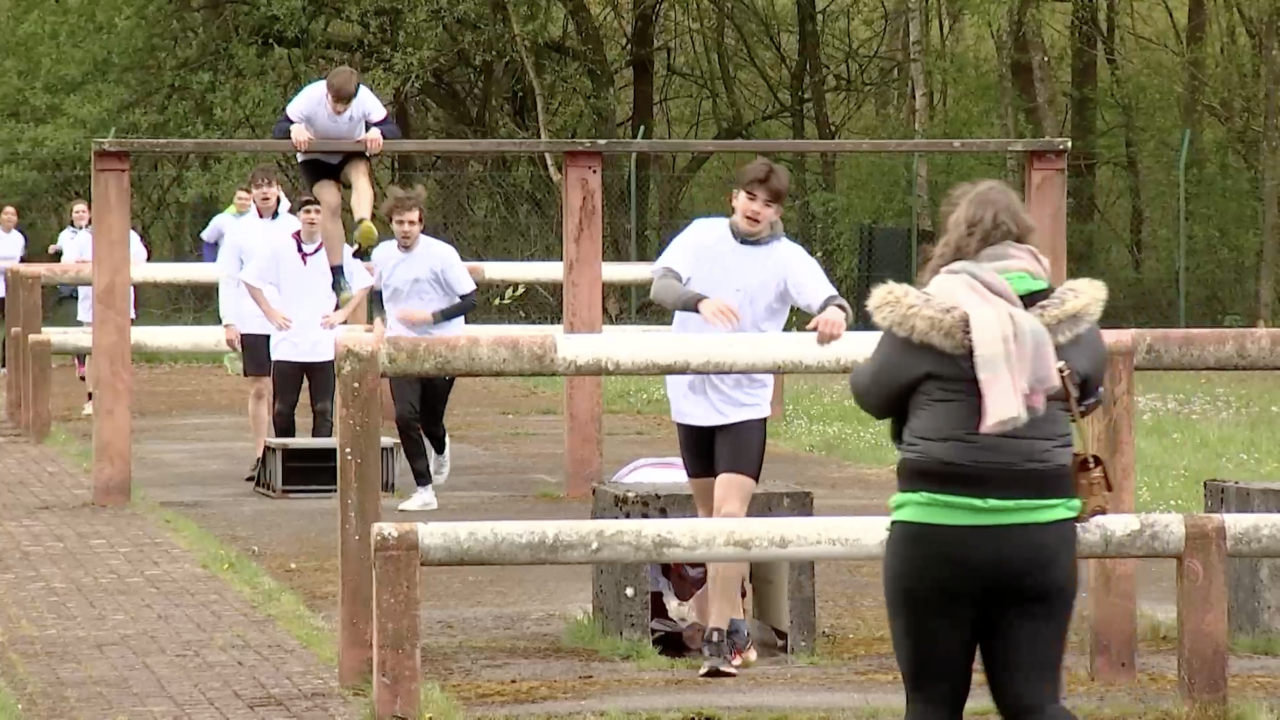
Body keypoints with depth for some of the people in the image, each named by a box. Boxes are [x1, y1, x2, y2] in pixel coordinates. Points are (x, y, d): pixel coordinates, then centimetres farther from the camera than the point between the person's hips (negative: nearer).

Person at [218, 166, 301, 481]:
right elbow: (227, 278, 4)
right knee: (259, 390, 2)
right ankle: (260, 457, 6)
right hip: (252, 322, 0)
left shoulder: (295, 228, 4)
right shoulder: (239, 229, 4)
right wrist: (228, 322, -3)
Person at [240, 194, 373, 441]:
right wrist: (270, 312, 1)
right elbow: (250, 279, 7)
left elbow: (363, 283, 13)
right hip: (287, 344, 0)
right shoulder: (279, 248, 1)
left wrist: (343, 313, 3)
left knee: (324, 410, -1)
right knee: (282, 409, 3)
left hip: (324, 345, 0)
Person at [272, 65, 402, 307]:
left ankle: (363, 226, -58)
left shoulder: (364, 98, -26)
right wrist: (294, 129, -49)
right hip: (316, 158, -1)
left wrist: (377, 132, -48)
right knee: (331, 202, -25)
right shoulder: (311, 97, -28)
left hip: (351, 155, 1)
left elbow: (393, 130, -25)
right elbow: (278, 129, -26)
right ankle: (338, 277, -23)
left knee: (361, 172, -34)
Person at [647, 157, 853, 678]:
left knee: (730, 517, -17)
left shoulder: (788, 259, -7)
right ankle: (735, 627, 27)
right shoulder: (702, 235, 0)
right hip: (691, 398, 4)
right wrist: (700, 301, -33)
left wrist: (835, 312, -46)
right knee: (711, 519, 14)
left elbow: (832, 303, -21)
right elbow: (659, 286, -12)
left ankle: (718, 638, -17)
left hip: (744, 403, -4)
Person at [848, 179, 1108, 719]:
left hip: (939, 530, -3)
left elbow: (872, 394, 8)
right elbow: (1089, 388, 23)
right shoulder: (1069, 320, 4)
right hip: (1041, 529, 3)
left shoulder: (925, 316, -7)